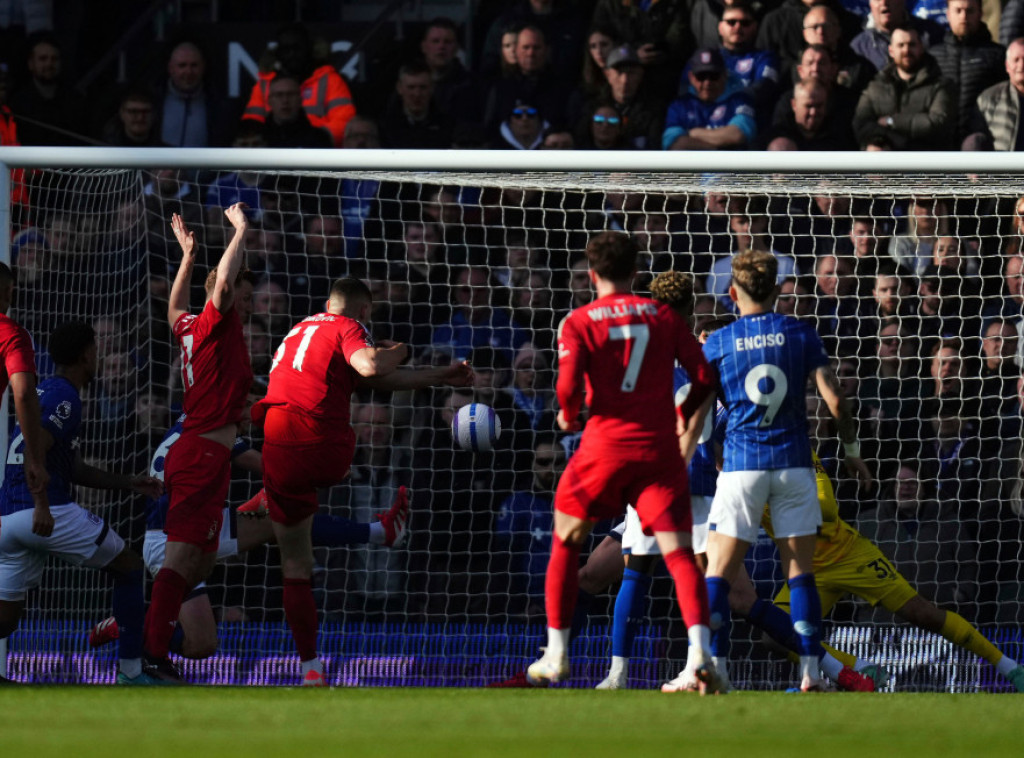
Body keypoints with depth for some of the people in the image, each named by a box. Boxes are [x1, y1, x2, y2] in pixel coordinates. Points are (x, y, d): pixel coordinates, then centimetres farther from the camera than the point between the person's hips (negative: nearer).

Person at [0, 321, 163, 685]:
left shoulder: (46, 393, 24)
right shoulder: (64, 397, -6)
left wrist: (128, 483, 29)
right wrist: (42, 507, -29)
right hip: (50, 513, -9)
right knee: (129, 567, 8)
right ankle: (131, 669, 5)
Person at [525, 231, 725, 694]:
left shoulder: (579, 323, 1)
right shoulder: (663, 316, 8)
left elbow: (569, 386, -12)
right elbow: (702, 375, 2)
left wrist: (568, 417, 9)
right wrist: (682, 414, 19)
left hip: (605, 447, -1)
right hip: (660, 447, 1)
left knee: (565, 544, 18)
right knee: (678, 551, -4)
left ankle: (556, 656, 20)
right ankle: (699, 652, -26)